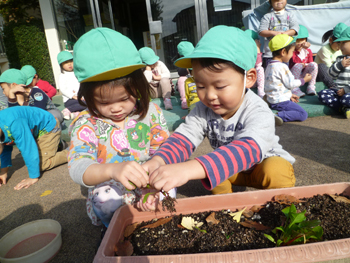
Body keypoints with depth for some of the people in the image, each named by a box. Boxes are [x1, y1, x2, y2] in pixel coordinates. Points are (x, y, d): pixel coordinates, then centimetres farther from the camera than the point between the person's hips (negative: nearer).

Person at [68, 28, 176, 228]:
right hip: (111, 196, -1)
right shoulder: (85, 126, -10)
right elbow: (78, 168, -25)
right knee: (105, 199, -32)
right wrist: (112, 170, -47)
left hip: (149, 190, 2)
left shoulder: (151, 112, -6)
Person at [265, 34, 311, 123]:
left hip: (271, 101, 10)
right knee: (303, 114, -8)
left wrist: (289, 95, 25)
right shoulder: (282, 67, -17)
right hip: (281, 102, -9)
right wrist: (304, 80, 6)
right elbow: (291, 84, -11)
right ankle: (278, 116, -23)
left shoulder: (269, 66, 13)